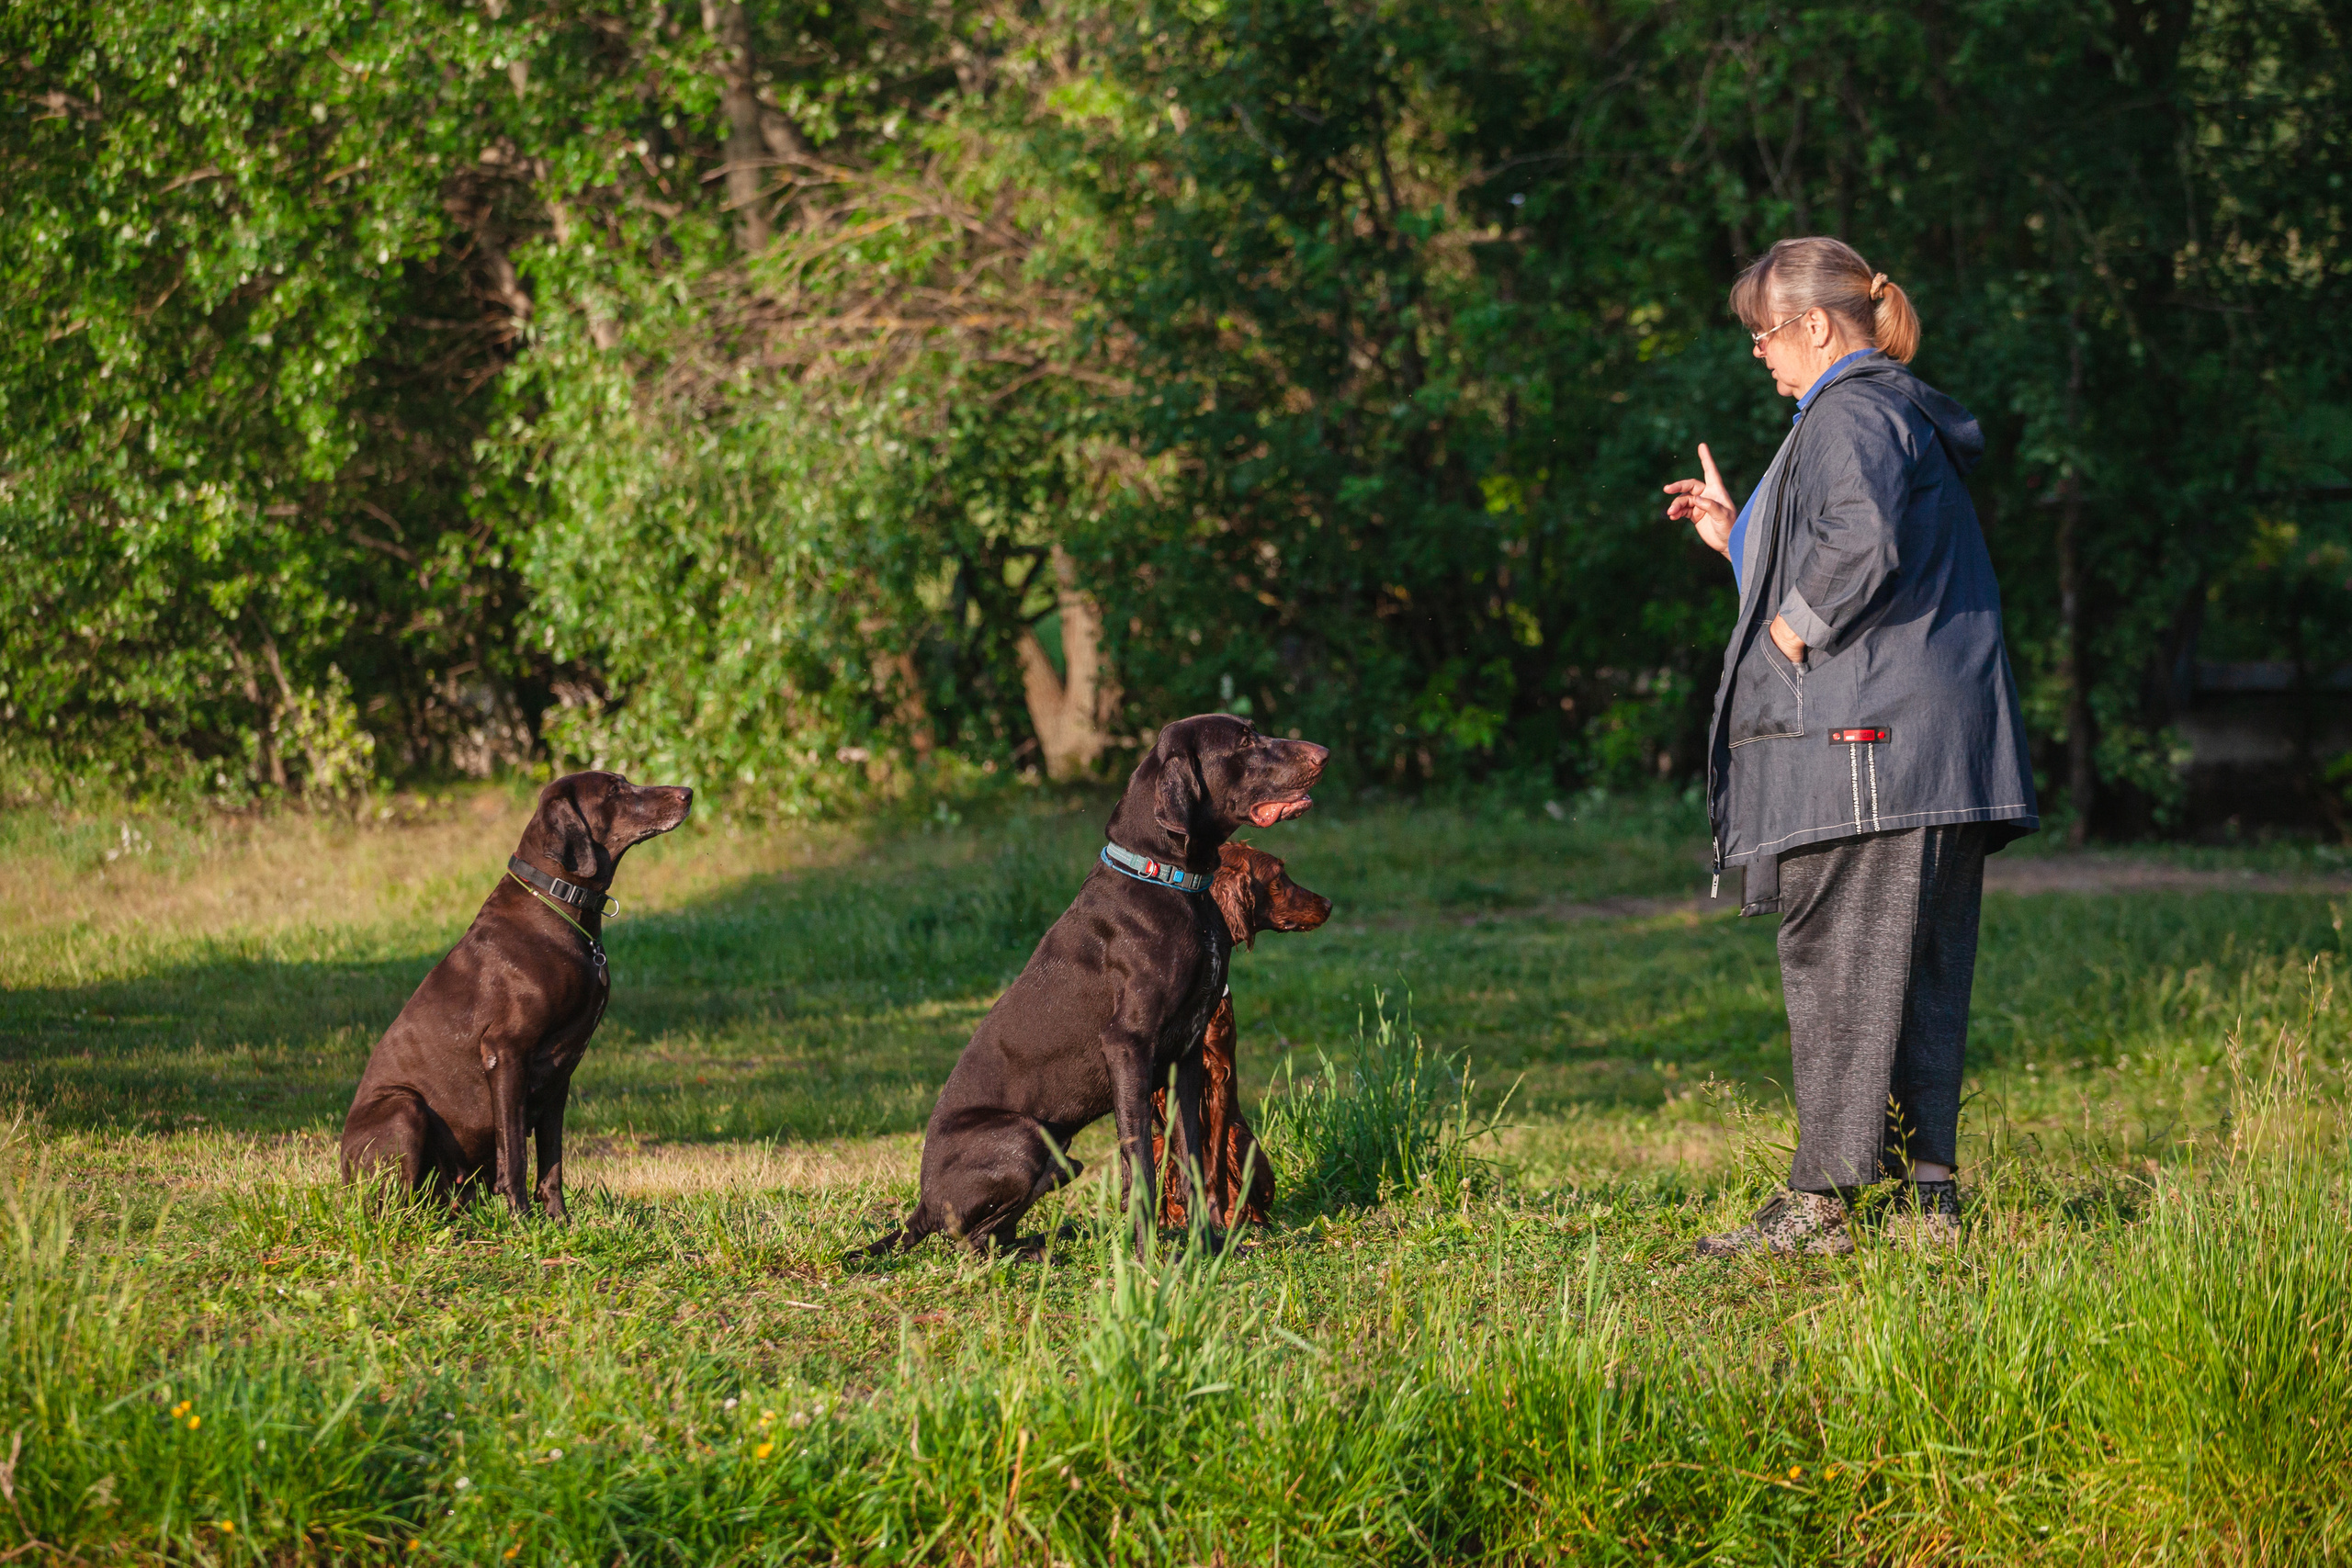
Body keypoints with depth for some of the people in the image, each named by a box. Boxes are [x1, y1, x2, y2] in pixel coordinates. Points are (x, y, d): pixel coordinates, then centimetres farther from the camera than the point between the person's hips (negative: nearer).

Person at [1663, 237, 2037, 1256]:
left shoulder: (1850, 415, -9)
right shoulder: (1910, 418, 23)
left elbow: (1863, 545, -27)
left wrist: (1795, 629, -14)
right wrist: (1741, 536, 29)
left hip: (1863, 744, -10)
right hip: (1941, 746, 10)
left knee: (1839, 968, -8)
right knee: (1920, 975, 8)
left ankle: (1821, 1199, -8)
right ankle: (1928, 1195, 8)